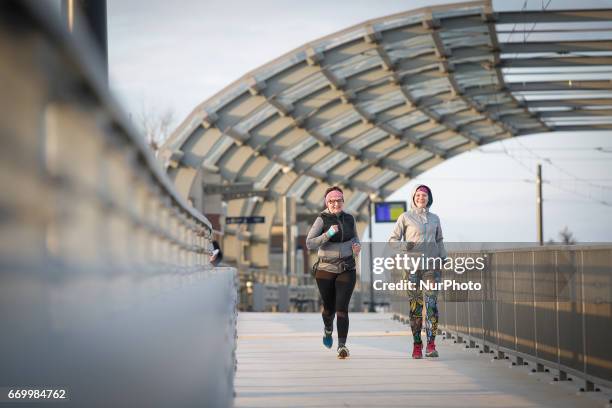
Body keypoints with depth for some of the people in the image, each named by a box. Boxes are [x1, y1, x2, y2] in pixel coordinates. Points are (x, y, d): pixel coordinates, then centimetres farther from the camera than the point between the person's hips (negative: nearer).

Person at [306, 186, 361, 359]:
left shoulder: (349, 219, 5)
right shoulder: (322, 219, -6)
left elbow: (355, 237, 23)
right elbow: (309, 244, -12)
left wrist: (357, 246, 1)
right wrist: (328, 234, -24)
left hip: (346, 270, 1)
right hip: (325, 270, -1)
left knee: (342, 308, -11)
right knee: (329, 308, 12)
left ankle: (342, 345, -12)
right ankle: (328, 330, 45)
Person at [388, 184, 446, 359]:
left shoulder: (434, 218, 14)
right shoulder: (405, 217, 3)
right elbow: (393, 239, 1)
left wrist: (443, 260, 11)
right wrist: (402, 246, -19)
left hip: (431, 266, 2)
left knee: (431, 305, -8)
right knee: (415, 307, -2)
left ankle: (431, 346, -11)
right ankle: (417, 345, 6)